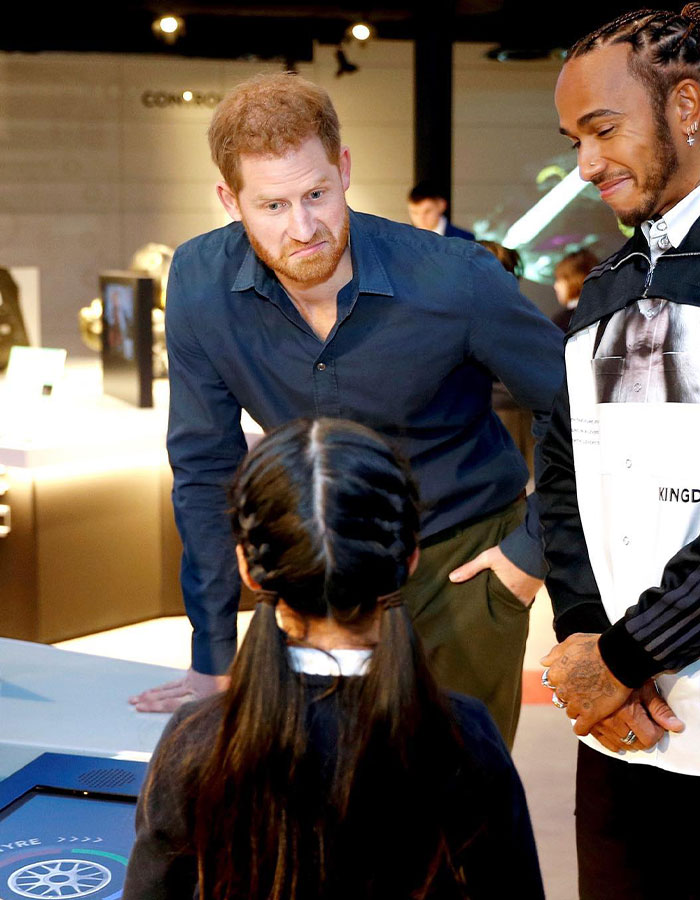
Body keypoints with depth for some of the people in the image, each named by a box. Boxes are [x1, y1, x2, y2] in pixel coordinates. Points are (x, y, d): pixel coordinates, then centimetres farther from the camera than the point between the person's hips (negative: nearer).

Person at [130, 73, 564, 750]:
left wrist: (532, 550, -8)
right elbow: (206, 469, -7)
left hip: (462, 564, -2)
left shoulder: (456, 281, -23)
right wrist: (215, 663, -4)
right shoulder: (199, 283, -16)